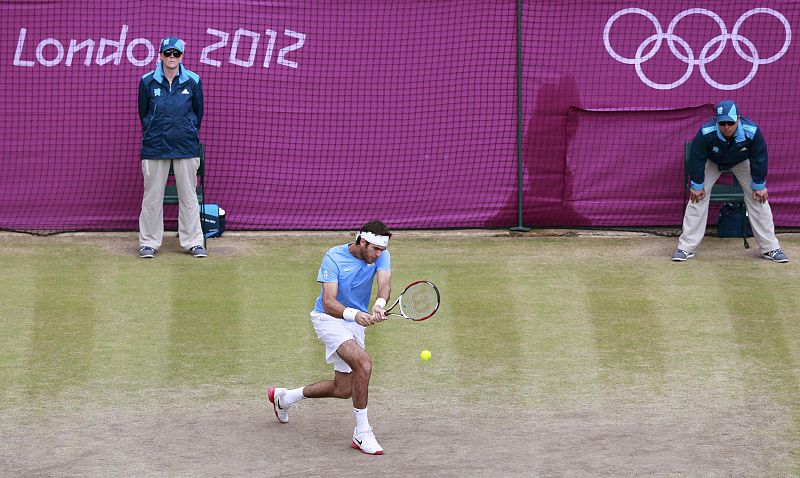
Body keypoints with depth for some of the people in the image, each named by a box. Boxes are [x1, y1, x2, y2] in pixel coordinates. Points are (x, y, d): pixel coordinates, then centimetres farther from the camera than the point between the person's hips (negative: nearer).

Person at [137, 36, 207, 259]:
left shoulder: (193, 81, 1)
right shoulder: (148, 82, 0)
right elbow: (143, 113, 11)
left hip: (186, 148, 0)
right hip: (155, 147, 0)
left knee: (188, 196, 4)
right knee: (152, 196, 3)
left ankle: (194, 242, 10)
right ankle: (148, 242, 10)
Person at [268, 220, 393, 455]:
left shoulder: (381, 256, -9)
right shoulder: (334, 257, -22)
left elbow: (385, 284, -28)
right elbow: (328, 303, -30)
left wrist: (379, 305, -51)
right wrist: (354, 314, -50)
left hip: (355, 323, 7)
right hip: (329, 318, -6)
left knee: (343, 390, 12)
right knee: (363, 363, -31)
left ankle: (284, 397, 35)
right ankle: (362, 433, -23)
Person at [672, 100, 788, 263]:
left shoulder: (752, 132, -37)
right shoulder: (705, 133, -40)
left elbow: (759, 159, -21)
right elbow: (697, 159, -24)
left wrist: (759, 185, -12)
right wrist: (697, 185, -15)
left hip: (741, 162, 1)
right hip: (712, 162, -1)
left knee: (758, 198, -5)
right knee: (697, 198, -10)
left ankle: (770, 248, 4)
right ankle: (686, 247, -4)